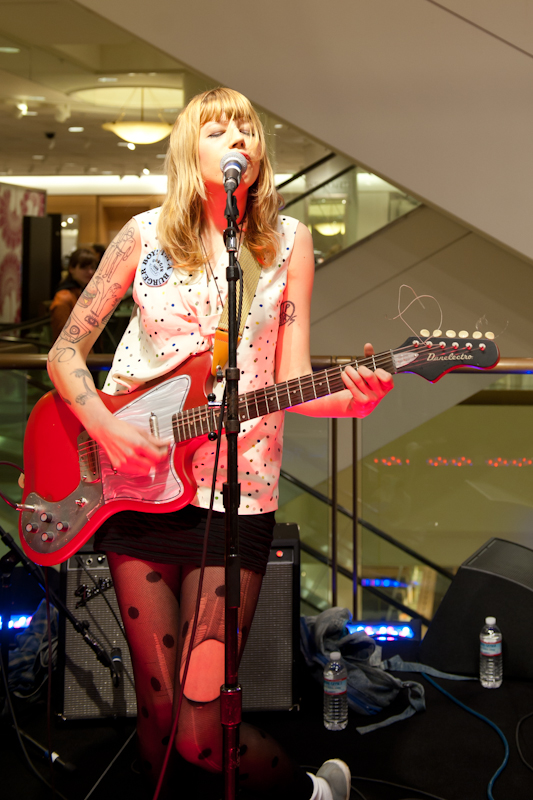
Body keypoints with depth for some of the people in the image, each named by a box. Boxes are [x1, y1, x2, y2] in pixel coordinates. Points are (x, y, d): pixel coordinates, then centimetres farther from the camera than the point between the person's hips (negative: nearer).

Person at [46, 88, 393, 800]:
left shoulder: (287, 239, 4)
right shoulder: (146, 235, 4)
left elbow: (291, 381, 0)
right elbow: (66, 351, 7)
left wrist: (348, 398, -21)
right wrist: (105, 427, -11)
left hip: (238, 489, -1)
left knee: (201, 729, -5)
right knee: (159, 711, 3)